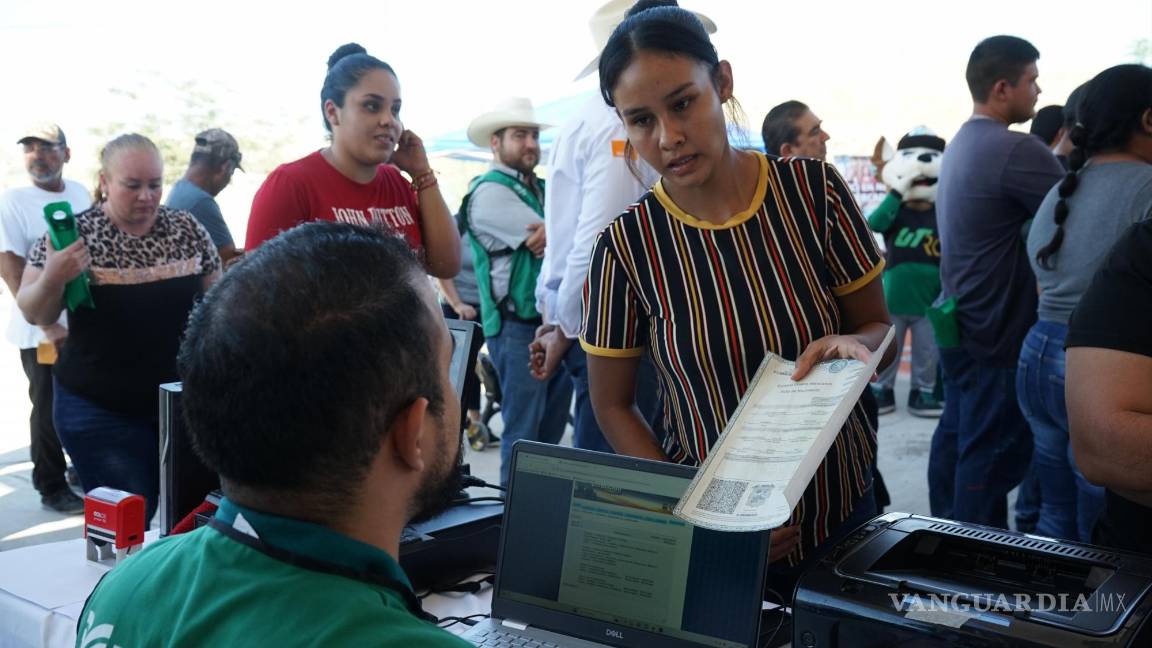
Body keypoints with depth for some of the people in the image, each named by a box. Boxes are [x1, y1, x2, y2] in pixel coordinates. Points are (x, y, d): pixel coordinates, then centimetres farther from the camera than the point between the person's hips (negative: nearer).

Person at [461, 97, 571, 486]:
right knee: (523, 432, -2)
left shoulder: (541, 189, 17)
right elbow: (550, 241, -16)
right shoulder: (490, 192, -9)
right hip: (519, 326, -8)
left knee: (552, 428, 14)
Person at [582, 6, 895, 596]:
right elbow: (613, 405, -4)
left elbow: (880, 329, 0)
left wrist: (852, 345, -23)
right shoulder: (627, 245, -13)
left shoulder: (813, 190, -10)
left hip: (842, 513, 2)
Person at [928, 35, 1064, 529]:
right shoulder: (1014, 149, -20)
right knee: (995, 452, -1)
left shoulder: (962, 144, 11)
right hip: (997, 331, -10)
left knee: (956, 436, 17)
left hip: (962, 324, 10)